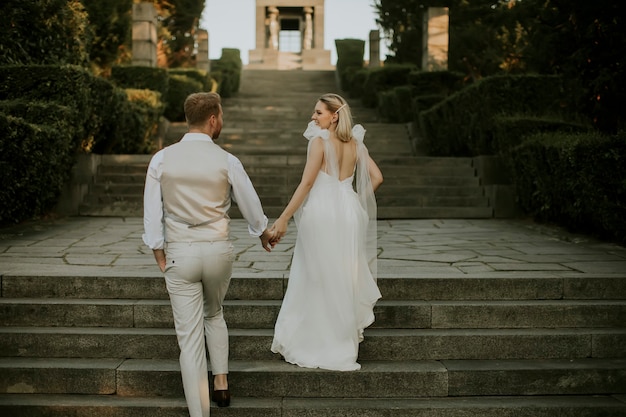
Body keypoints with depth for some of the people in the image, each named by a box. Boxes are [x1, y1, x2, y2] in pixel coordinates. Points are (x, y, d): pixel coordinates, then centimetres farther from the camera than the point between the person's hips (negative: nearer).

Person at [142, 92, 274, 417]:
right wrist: (264, 234, 25)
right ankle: (221, 383, 30)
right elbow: (251, 205, 6)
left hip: (179, 255, -1)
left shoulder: (161, 159, -4)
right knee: (214, 315, 29)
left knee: (190, 338, 4)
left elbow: (152, 214, -2)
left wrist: (160, 256, 8)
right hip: (218, 250, 1)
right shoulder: (226, 161, -6)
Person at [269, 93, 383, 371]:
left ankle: (315, 345, 12)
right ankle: (343, 344, 22)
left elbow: (307, 183, -14)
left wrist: (284, 218, -13)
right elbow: (377, 178, 5)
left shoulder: (320, 141, -10)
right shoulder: (355, 143, 7)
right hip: (349, 213, 6)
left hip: (321, 213, -6)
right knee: (345, 278, 14)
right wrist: (356, 201, 16)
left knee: (319, 280, 3)